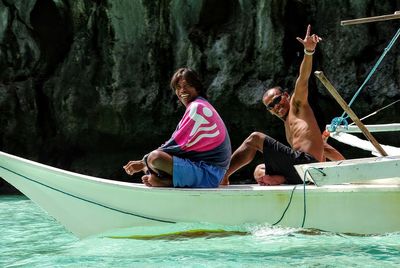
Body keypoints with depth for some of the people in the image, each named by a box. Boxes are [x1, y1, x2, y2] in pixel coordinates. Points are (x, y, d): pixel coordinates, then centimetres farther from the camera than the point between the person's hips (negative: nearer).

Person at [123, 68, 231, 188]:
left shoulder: (197, 107, -12)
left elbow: (177, 145, -15)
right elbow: (176, 143, 16)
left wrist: (143, 162, -9)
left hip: (207, 175, -11)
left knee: (154, 158, -30)